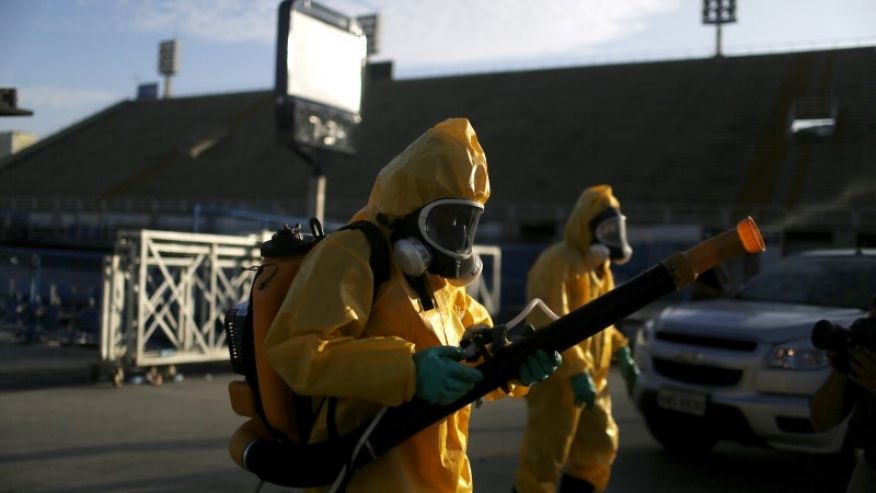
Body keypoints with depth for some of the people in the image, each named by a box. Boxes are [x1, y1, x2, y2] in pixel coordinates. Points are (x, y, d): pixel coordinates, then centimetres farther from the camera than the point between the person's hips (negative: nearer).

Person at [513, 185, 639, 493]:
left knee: (600, 446, 18)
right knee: (545, 454, -3)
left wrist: (622, 353, 13)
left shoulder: (600, 265, 14)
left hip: (593, 377, 10)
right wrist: (576, 373, -31)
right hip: (557, 377, -10)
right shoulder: (557, 263, -18)